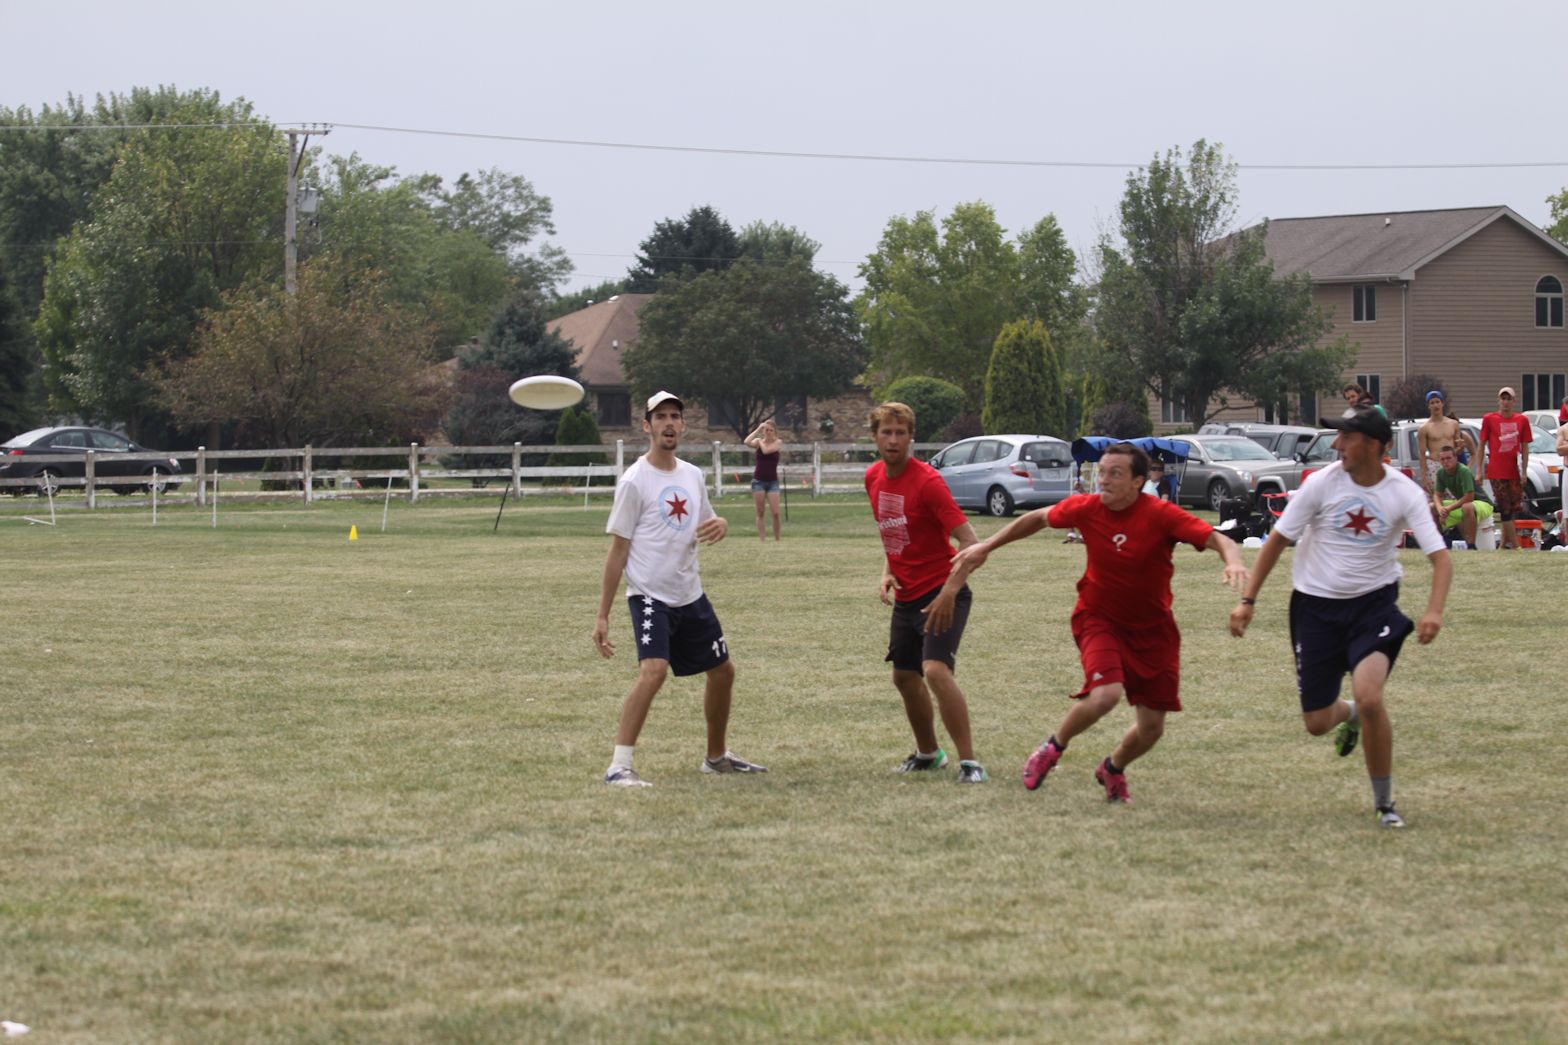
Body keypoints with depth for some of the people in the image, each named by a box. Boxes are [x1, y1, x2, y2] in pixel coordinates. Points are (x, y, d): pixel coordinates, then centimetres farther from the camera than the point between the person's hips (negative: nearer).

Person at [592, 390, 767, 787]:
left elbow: (706, 523, 24)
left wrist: (720, 525, -3)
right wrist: (602, 616, -12)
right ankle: (619, 767, -25)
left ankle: (717, 756, 36)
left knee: (723, 670, 16)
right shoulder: (634, 481, -10)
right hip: (650, 595, -7)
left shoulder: (692, 476, 9)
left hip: (690, 595, 7)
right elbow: (618, 551, -9)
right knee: (654, 669, -26)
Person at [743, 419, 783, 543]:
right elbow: (747, 442, -20)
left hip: (772, 481, -1)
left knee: (776, 513, -8)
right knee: (760, 513, 0)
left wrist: (760, 440, -2)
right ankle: (763, 540, 1)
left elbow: (766, 450, -19)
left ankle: (777, 540, 4)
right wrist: (758, 430, -13)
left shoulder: (777, 443, -1)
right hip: (758, 480, 1)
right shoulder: (758, 441, 2)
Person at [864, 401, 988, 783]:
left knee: (936, 671, -23)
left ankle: (969, 762, -18)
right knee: (904, 677, 15)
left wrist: (949, 593, -30)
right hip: (906, 597, 8)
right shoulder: (874, 477, 5)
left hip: (941, 596, -8)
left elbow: (970, 542, -22)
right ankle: (928, 753, 36)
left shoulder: (927, 481, -19)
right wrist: (887, 573, 4)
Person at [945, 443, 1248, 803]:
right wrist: (986, 547, 11)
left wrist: (1233, 561, -50)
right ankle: (1054, 747, 1)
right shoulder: (1086, 508, -12)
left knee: (1152, 727, 3)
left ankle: (1113, 769, 37)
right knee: (1105, 693, -29)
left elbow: (1216, 538, -27)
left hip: (1152, 629, 1)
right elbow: (1038, 519, 7)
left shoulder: (1161, 515, -20)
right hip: (1099, 618, -1)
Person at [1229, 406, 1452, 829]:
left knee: (1369, 698, -25)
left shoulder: (1404, 493, -13)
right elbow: (1278, 539, -2)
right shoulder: (1322, 484, -12)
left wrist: (1434, 611, -34)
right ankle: (1349, 715, 42)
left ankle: (1385, 803, -5)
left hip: (1374, 603, -1)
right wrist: (1248, 600, -4)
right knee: (1316, 723, 2)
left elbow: (1440, 557, -16)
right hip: (1316, 604, 2)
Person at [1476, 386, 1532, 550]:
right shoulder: (1489, 419, 2)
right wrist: (1479, 471, 1)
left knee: (1515, 507, 5)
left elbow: (1525, 448, 8)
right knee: (1505, 509, -6)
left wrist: (1524, 472, 3)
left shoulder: (1521, 420, 7)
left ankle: (1505, 543, 15)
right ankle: (1515, 545, -8)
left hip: (1515, 472, 3)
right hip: (1497, 472, -3)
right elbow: (1481, 446, 6)